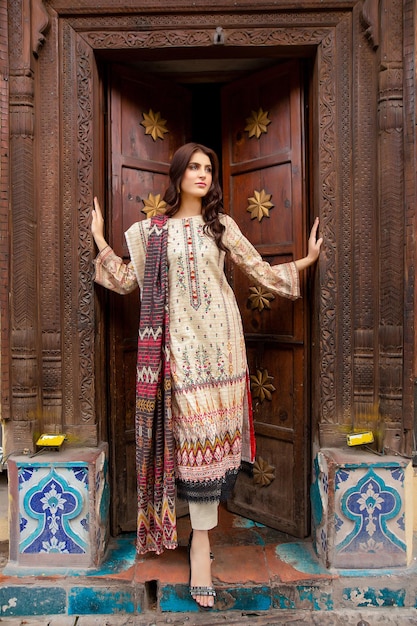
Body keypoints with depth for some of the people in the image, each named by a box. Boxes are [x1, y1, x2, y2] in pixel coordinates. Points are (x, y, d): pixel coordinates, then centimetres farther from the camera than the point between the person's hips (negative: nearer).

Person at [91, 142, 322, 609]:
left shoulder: (222, 225, 10)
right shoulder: (152, 230, 10)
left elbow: (260, 272, 9)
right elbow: (125, 280, 11)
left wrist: (306, 260, 2)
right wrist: (99, 239, 7)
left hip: (219, 336, 1)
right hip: (180, 339, 0)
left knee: (212, 430, 0)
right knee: (192, 429, -3)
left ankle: (200, 535, 15)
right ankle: (202, 536, 12)